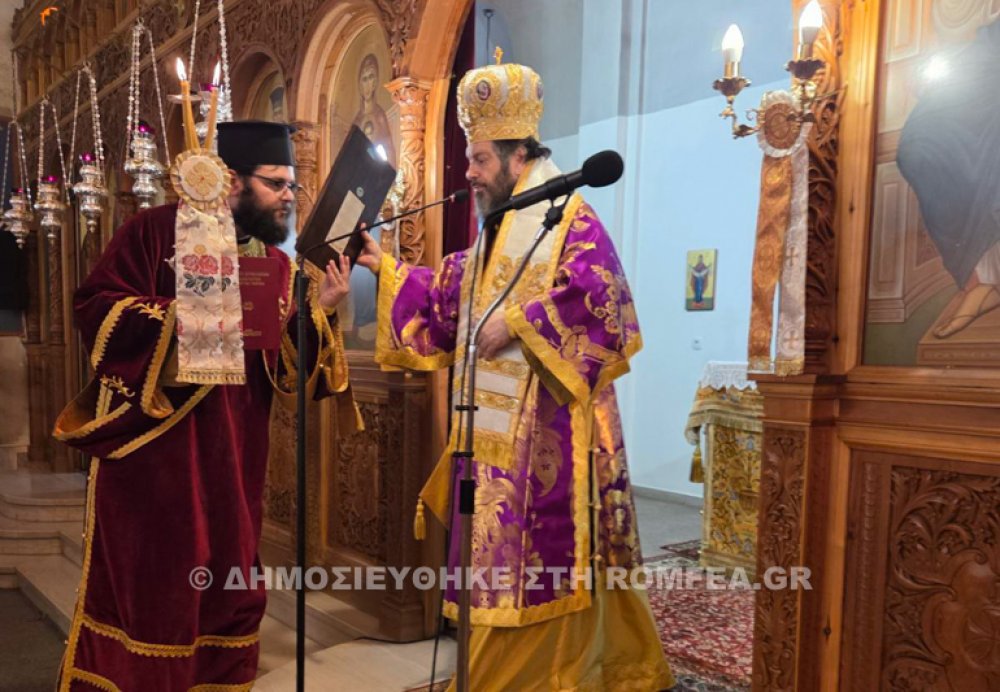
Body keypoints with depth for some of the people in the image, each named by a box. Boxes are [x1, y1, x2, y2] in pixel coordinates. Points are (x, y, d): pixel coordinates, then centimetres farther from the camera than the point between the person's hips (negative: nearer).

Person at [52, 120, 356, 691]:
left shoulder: (277, 264, 9)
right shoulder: (157, 230, -2)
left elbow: (285, 370, 5)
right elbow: (95, 307, -9)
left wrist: (317, 313, -11)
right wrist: (182, 314, -18)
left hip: (232, 454, 5)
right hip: (148, 444, -4)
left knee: (227, 588, 11)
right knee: (139, 583, 4)